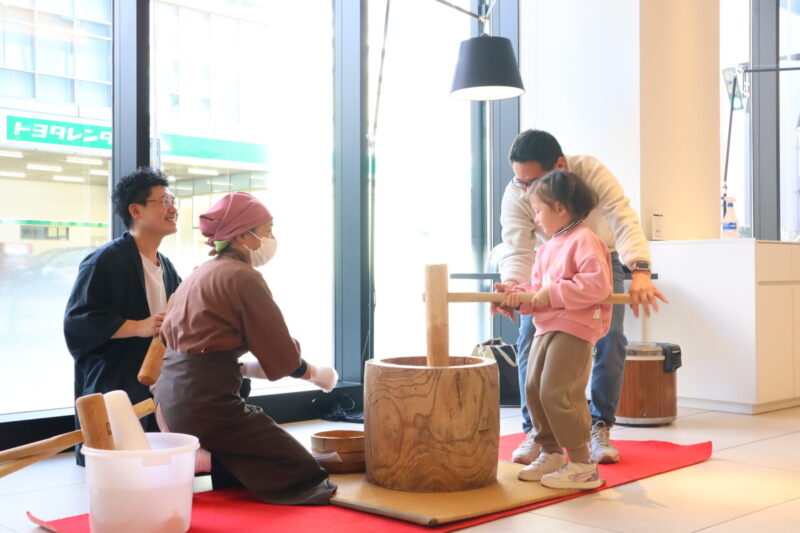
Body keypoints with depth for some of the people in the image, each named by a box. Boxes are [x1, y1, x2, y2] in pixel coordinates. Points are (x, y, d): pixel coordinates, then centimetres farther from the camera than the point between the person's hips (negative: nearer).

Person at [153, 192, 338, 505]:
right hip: (206, 400, -10)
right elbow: (282, 356, -6)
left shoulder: (200, 274, 17)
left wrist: (250, 369, 23)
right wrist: (316, 374, 12)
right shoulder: (244, 277, -10)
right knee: (303, 472, -5)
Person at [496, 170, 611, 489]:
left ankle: (582, 465, -2)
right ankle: (551, 454, 26)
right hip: (546, 328, 10)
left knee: (557, 392, -13)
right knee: (534, 390, 11)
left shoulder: (584, 241, -12)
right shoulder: (548, 248, 18)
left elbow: (597, 285, -23)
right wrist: (518, 296, -4)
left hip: (575, 329, -10)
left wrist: (553, 294, -22)